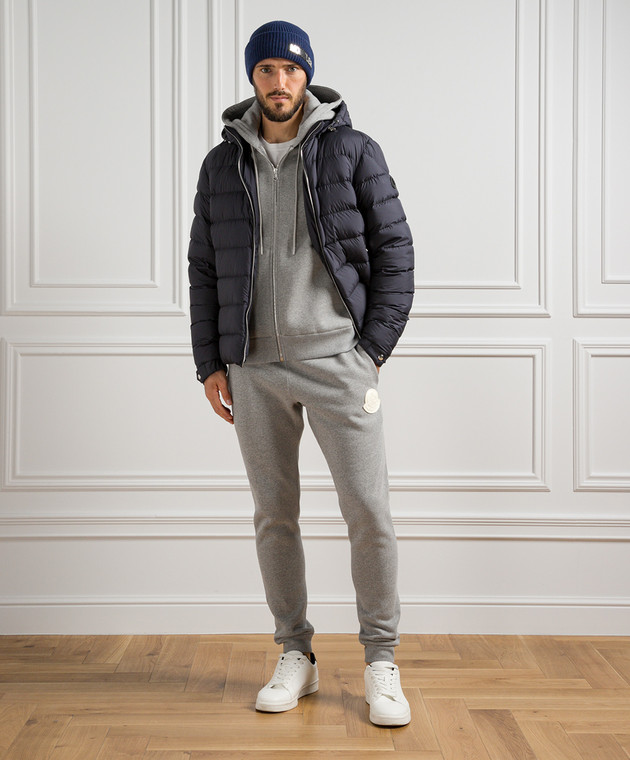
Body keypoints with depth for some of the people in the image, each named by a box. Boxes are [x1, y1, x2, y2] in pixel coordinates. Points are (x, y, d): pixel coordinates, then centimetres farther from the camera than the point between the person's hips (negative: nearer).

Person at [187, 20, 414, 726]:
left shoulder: (353, 151, 4)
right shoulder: (222, 165, 11)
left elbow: (393, 250, 3)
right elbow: (203, 269, 13)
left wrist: (372, 347, -4)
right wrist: (210, 363, 6)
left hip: (337, 358, -2)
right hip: (253, 366, 3)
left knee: (369, 513, -4)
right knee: (274, 516, 8)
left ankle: (381, 663, 10)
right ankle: (295, 656, 21)